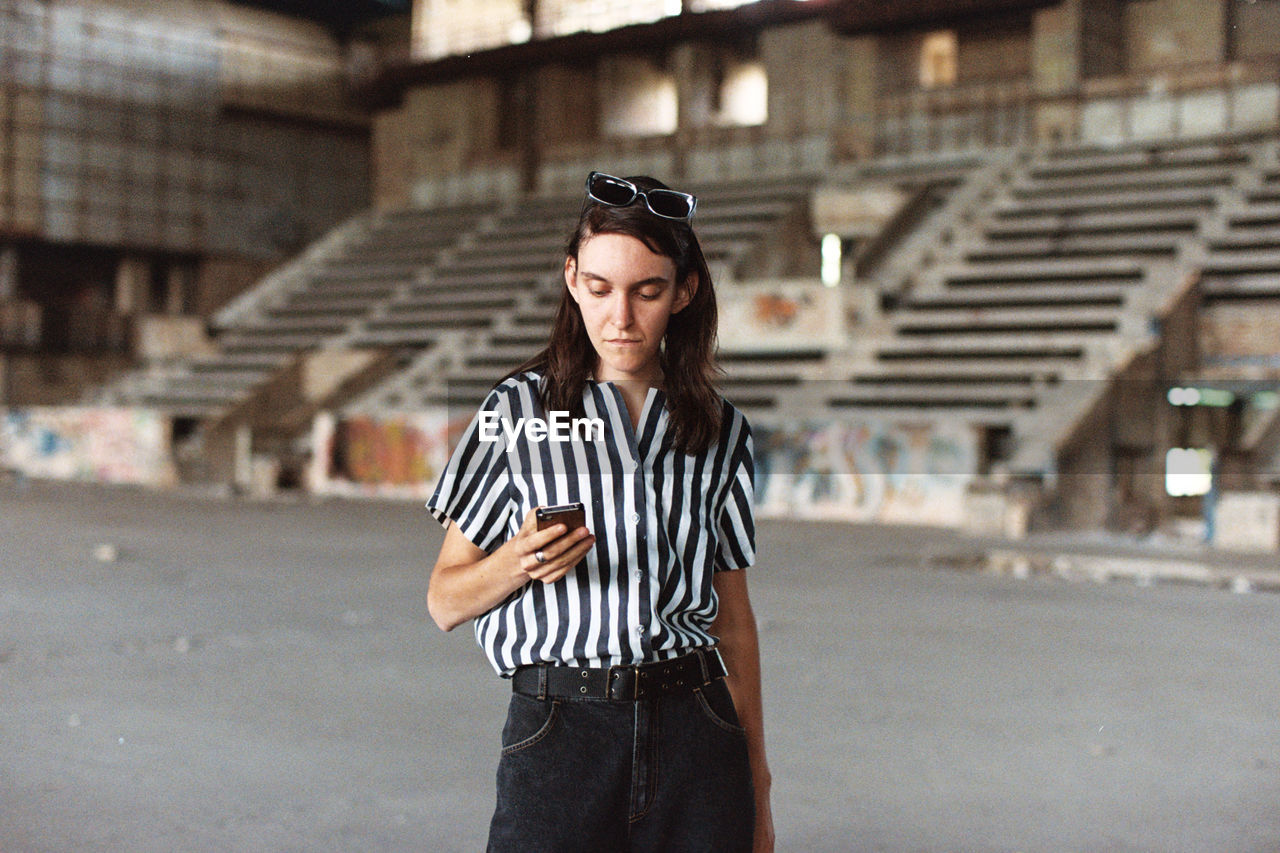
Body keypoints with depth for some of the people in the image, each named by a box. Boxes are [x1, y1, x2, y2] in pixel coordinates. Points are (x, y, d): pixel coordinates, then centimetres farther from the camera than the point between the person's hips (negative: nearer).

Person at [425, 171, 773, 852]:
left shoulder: (720, 431, 7)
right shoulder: (518, 412, 0)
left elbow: (733, 615, 11)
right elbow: (444, 602, 2)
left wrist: (757, 784, 11)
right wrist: (518, 562, -19)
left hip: (698, 737, 2)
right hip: (559, 732, -2)